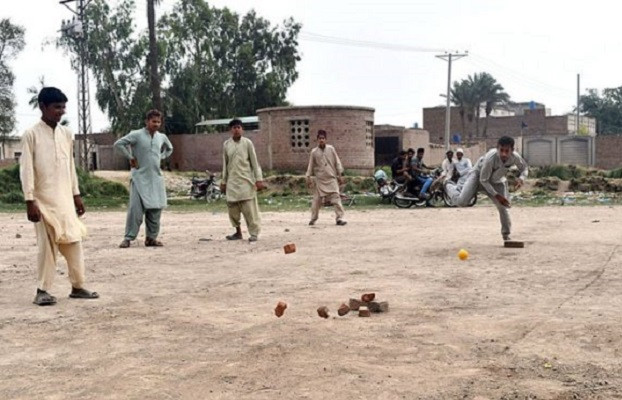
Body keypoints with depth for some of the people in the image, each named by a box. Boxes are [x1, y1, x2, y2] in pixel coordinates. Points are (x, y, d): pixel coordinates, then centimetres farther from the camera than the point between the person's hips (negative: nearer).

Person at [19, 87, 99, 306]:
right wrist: (30, 201, -16)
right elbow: (26, 170, -11)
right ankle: (42, 290, 8)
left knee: (74, 241, 6)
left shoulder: (66, 134, 8)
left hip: (65, 199, 5)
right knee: (47, 245, -2)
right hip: (44, 200, -5)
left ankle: (78, 286, 15)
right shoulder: (31, 135, -8)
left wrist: (76, 195, 14)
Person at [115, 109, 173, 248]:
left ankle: (151, 238, 15)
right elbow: (118, 144, -10)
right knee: (135, 208, -11)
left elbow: (169, 149, 29)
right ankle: (128, 238, -3)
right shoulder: (137, 135, -7)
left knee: (155, 208, 4)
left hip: (156, 178, 5)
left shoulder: (162, 137, 10)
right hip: (140, 177, -5)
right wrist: (130, 157, -10)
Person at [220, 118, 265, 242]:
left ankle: (254, 233, 0)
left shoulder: (247, 143, -2)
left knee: (249, 208, -6)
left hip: (246, 180, -3)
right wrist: (223, 182, 12)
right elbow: (225, 164, 12)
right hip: (232, 181, 3)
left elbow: (254, 162, -2)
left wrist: (259, 179, -8)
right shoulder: (226, 144, 6)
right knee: (233, 207, 4)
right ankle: (238, 232, 18)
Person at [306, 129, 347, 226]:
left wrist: (340, 175, 2)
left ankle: (340, 218, -7)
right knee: (317, 200, 4)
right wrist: (308, 177, 3)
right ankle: (313, 219, 17)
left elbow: (337, 162, 5)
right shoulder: (314, 152, 3)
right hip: (320, 179, 0)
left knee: (336, 198, -9)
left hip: (332, 178, 0)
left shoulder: (331, 149, 3)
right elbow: (310, 165, 8)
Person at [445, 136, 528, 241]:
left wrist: (521, 178, -27)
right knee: (461, 202, -20)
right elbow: (483, 180, -27)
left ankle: (506, 235, 20)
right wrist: (496, 195, -28)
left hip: (496, 181, 4)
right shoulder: (490, 157, -40)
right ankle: (449, 185, 13)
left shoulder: (515, 157, -27)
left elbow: (524, 168, -4)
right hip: (478, 174, -4)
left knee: (503, 206, -1)